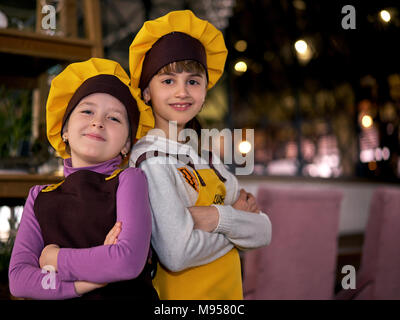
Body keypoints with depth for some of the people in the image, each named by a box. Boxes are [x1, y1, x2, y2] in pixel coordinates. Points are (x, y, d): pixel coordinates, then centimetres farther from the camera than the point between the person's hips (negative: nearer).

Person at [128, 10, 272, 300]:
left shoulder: (207, 157, 3)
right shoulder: (152, 160, -18)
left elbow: (264, 232, -3)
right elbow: (177, 254, -29)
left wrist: (218, 218, -21)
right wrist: (238, 218, -14)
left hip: (229, 289, 6)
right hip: (182, 293, -6)